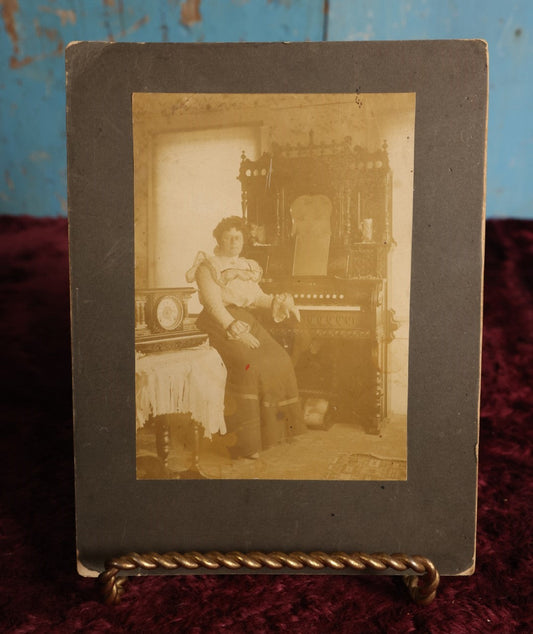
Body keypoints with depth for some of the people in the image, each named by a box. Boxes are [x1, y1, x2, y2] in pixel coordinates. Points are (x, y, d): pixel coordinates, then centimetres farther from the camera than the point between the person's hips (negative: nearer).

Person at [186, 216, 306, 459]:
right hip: (220, 323, -6)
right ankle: (245, 441, -23)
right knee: (247, 364, -29)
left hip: (246, 320, 7)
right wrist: (237, 331, -22)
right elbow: (214, 304, -11)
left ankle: (274, 427, -5)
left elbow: (259, 297, 12)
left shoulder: (248, 267, 22)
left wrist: (281, 303, -9)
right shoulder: (208, 267, 1)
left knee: (279, 360, -15)